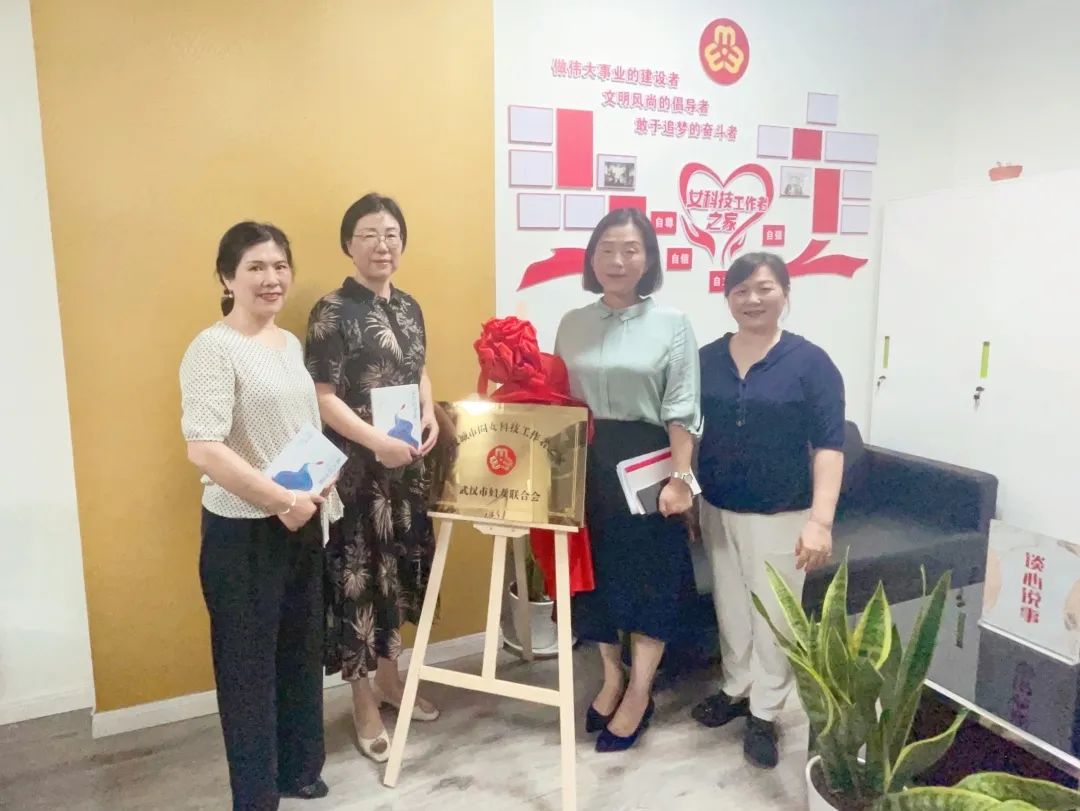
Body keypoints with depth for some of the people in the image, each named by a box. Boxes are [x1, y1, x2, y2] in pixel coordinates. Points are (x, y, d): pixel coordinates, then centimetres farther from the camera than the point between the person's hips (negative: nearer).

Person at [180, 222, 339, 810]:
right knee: (249, 665, 8)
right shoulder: (214, 348, -15)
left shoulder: (290, 343, 9)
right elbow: (203, 449, -24)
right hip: (243, 532, -7)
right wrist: (281, 501, -20)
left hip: (304, 525, 8)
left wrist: (322, 495, 4)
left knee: (302, 653, 19)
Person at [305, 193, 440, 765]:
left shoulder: (408, 307, 10)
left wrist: (430, 417, 0)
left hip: (408, 462, 7)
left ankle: (388, 676, 36)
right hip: (356, 467, -6)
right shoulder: (332, 312, -11)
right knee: (358, 574, 3)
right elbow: (322, 397, -15)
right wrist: (378, 442, -25)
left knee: (400, 566, 16)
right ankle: (362, 702, 21)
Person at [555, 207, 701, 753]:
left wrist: (680, 478, -14)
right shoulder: (573, 324, 5)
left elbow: (681, 413, -7)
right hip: (587, 464, 4)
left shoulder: (672, 324, -4)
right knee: (595, 573, 13)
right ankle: (611, 678, 35)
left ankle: (639, 696, 23)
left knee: (649, 578, 6)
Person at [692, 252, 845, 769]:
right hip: (717, 510, 4)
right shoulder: (706, 359, 1)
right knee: (730, 609, 18)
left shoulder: (810, 363, -10)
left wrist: (820, 520, -20)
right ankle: (736, 689, 39)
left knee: (773, 615, 8)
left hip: (780, 515, -3)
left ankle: (765, 713, 28)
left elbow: (828, 447, -12)